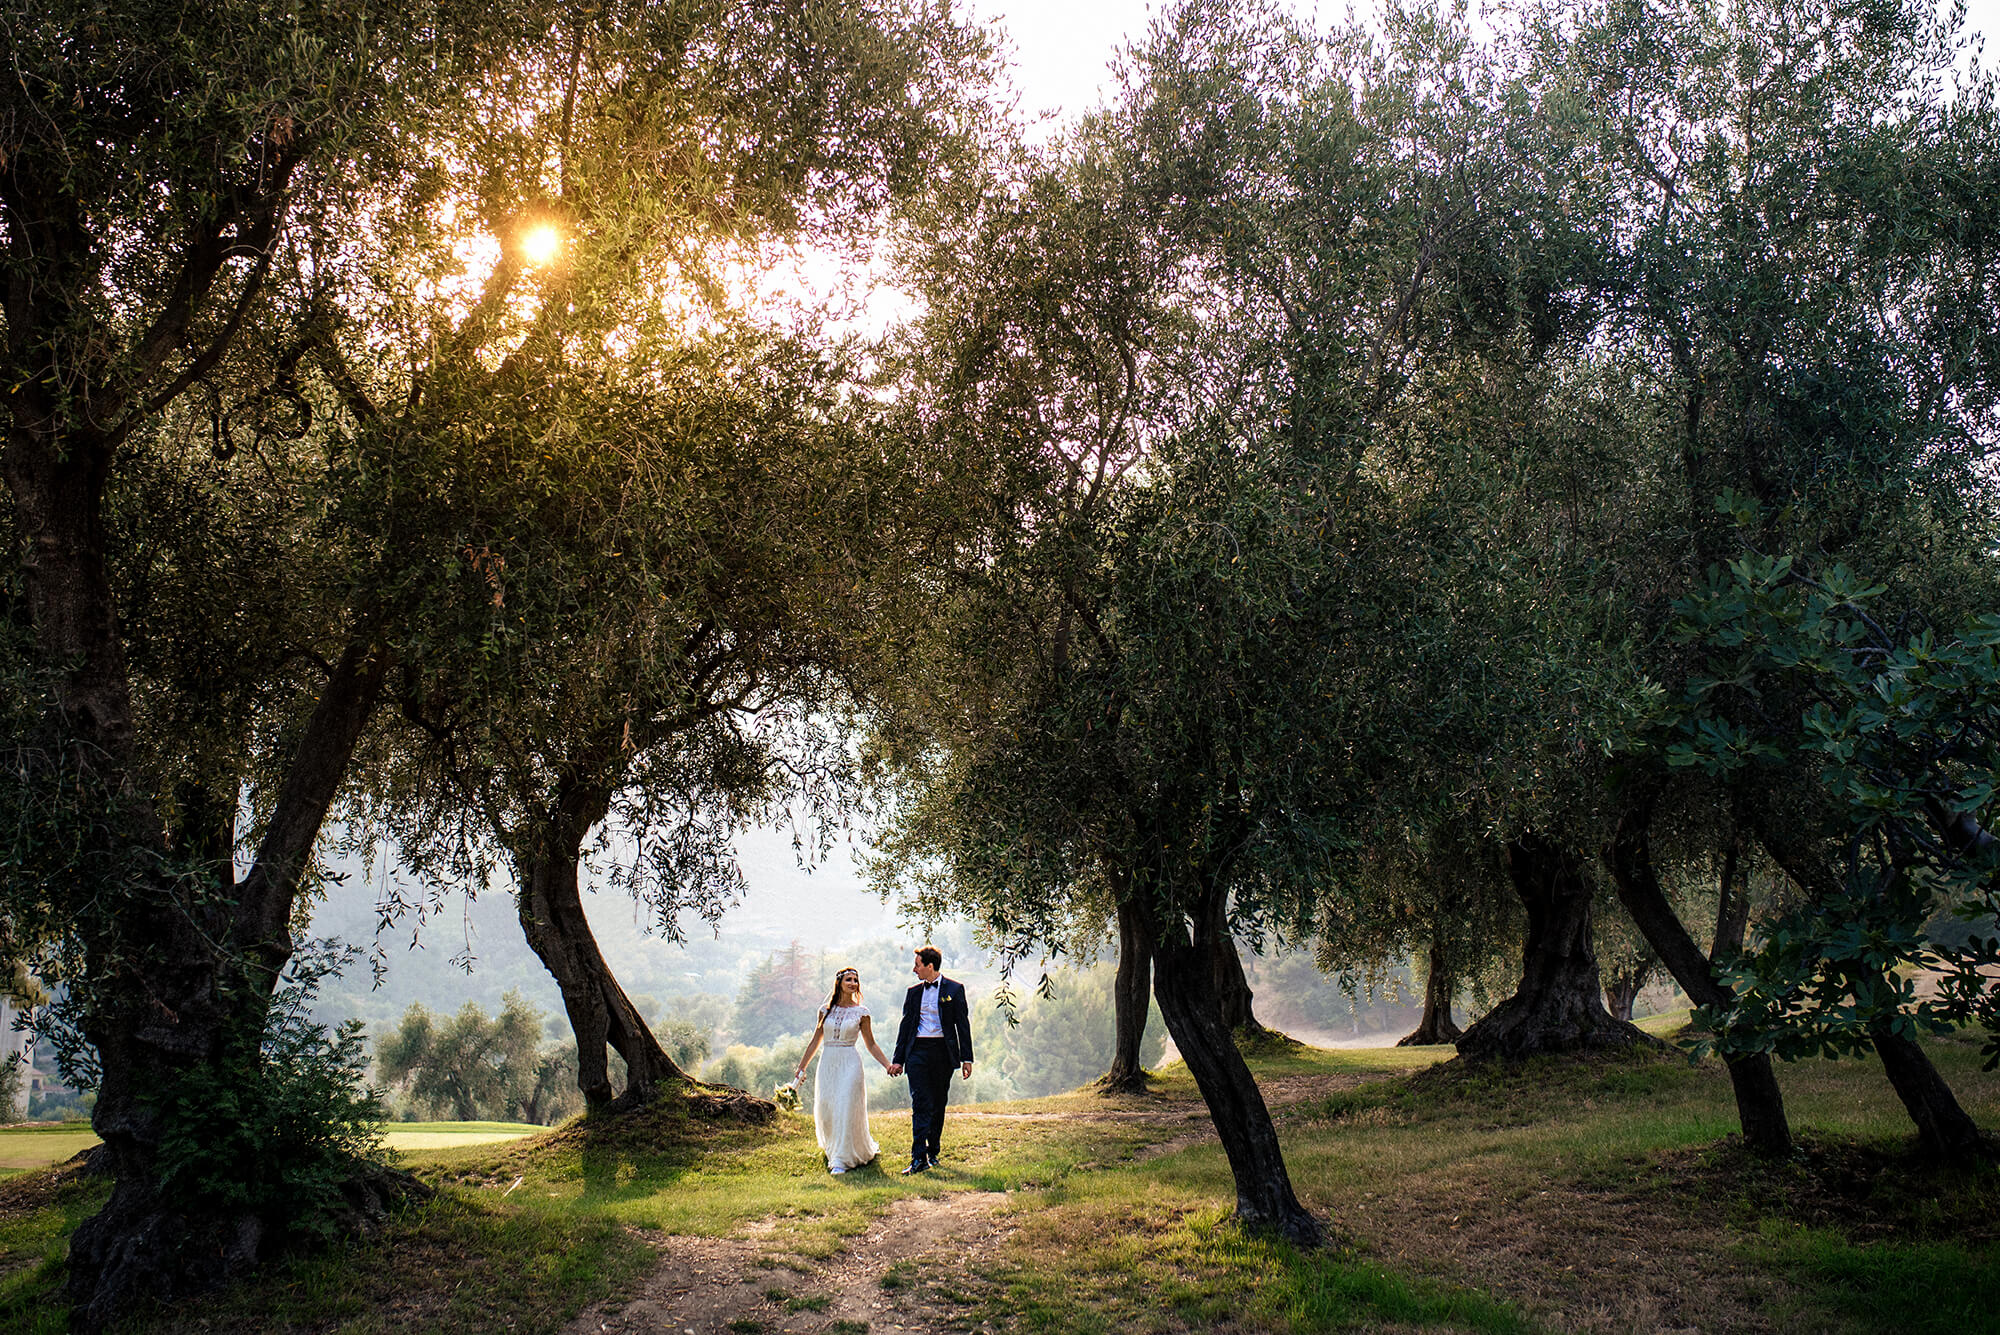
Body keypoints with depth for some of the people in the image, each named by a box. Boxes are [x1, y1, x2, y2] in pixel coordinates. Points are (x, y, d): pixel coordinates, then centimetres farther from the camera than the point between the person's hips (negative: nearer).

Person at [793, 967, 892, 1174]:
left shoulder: (861, 1012, 1)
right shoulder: (826, 1010, 7)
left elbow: (871, 1044, 5)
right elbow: (815, 1041, 14)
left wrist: (888, 1065, -5)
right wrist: (801, 1066, 13)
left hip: (850, 1063, -3)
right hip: (828, 1062, 3)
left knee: (845, 1109, -10)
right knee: (826, 1110, 5)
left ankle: (841, 1159, -7)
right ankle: (833, 1149, 34)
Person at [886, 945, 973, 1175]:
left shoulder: (954, 990, 2)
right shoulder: (914, 992, 11)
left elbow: (963, 1025, 1)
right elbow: (905, 1026, 14)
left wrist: (966, 1058, -4)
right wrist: (898, 1060, 10)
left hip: (943, 1052, -1)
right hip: (917, 1051, 1)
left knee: (938, 1104, 7)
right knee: (920, 1104, -8)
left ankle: (932, 1153, 19)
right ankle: (918, 1157, -12)